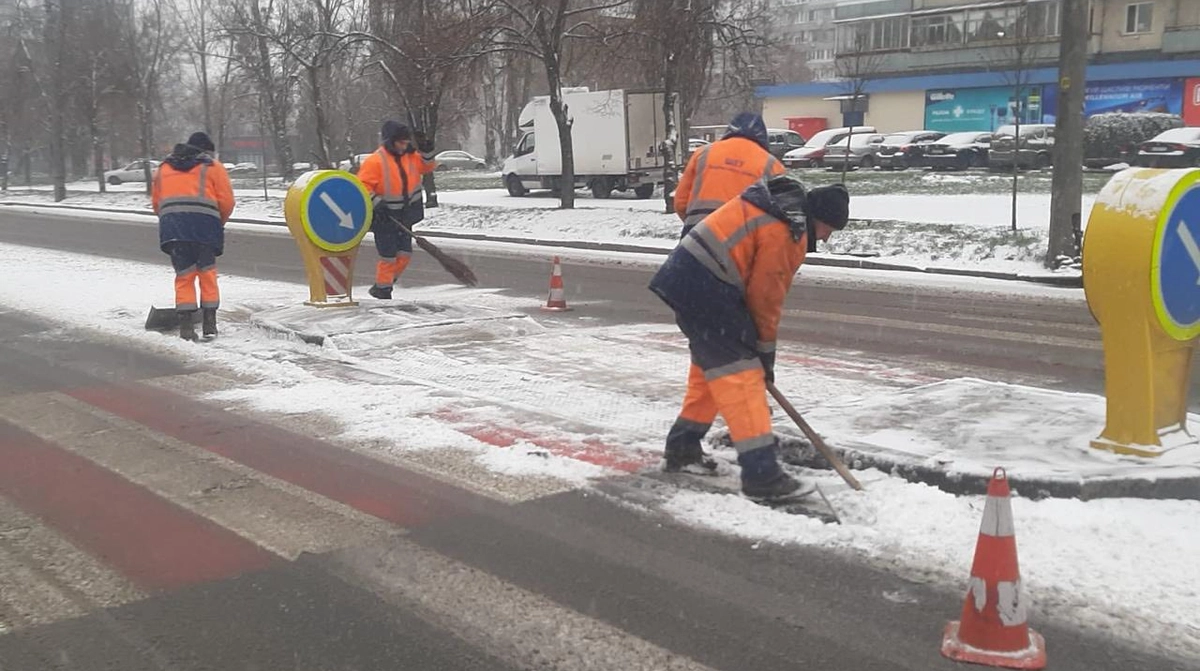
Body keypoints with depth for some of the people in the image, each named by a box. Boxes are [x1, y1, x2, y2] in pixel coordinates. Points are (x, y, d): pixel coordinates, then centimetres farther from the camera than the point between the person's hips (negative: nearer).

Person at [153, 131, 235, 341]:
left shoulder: (163, 168, 23)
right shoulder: (213, 167, 11)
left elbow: (156, 202, 20)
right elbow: (226, 201, 4)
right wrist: (219, 224, 21)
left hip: (171, 227, 3)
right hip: (204, 224, -3)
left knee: (184, 275, 6)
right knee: (207, 273, 8)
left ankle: (186, 325, -2)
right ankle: (209, 324, 8)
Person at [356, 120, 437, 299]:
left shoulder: (410, 156, 6)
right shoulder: (375, 161, -14)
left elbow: (426, 166, 14)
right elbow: (363, 186, -16)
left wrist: (426, 150, -2)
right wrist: (376, 203, -25)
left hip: (404, 217, 6)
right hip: (383, 218, -6)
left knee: (405, 254, 7)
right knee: (388, 256, -5)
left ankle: (385, 285, 23)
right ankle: (382, 289, 11)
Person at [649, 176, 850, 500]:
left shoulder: (781, 203, 16)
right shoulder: (785, 232, -14)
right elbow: (766, 297, -9)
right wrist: (765, 354, 3)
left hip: (687, 275, 11)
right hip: (704, 286, -11)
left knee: (711, 365, 21)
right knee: (739, 372, -10)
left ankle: (682, 448, 31)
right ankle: (762, 474, -10)